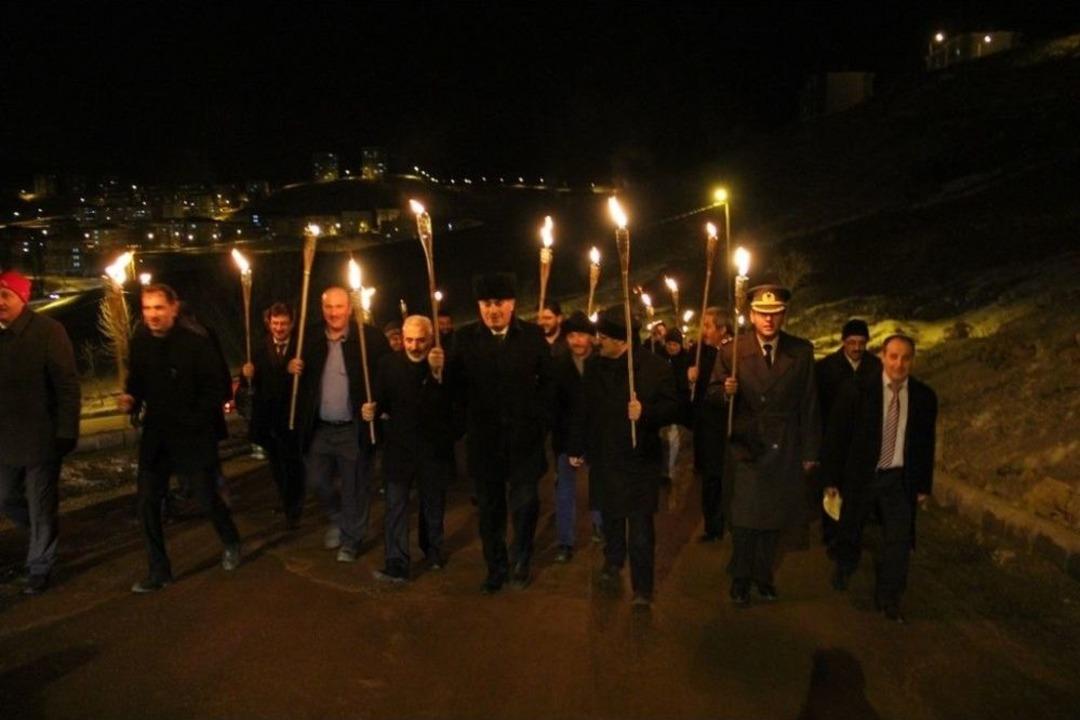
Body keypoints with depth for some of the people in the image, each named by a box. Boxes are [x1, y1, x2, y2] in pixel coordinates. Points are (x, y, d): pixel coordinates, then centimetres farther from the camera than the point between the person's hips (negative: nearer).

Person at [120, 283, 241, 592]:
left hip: (193, 435, -4)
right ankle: (159, 571, 16)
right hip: (155, 435, 4)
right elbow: (136, 381, 10)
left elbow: (212, 391, -11)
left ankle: (231, 544, 35)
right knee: (147, 503, 2)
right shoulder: (140, 342, 0)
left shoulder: (197, 343, -13)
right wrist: (131, 399, -11)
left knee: (208, 498, 6)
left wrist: (197, 424, -18)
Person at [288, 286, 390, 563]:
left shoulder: (370, 338, -10)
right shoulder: (311, 339, 4)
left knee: (354, 488, 7)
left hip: (354, 429, -4)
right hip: (320, 428, 4)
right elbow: (302, 380, 13)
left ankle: (351, 540, 25)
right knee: (316, 479, 14)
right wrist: (291, 368, -8)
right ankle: (338, 519, 42)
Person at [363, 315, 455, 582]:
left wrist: (439, 373, -35)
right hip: (399, 447, 1)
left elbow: (452, 404, -22)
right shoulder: (389, 363, -3)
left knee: (433, 505, 18)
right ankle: (396, 564, 2)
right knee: (396, 506, -2)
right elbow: (382, 399, 6)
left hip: (434, 448, -1)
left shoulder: (444, 364, -11)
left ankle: (433, 550, 39)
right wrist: (373, 408, -15)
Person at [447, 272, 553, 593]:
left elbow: (547, 380, 4)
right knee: (489, 507, 10)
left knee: (525, 501, 0)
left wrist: (540, 418, -2)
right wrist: (470, 417, -10)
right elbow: (455, 383, 1)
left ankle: (520, 561, 24)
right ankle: (496, 568, 26)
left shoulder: (533, 335, 1)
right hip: (484, 438, 1)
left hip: (525, 436, -1)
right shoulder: (465, 337, 1)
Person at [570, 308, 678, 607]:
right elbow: (585, 410, 7)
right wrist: (578, 447, 11)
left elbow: (672, 408, -9)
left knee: (641, 527, -2)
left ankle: (642, 586, 7)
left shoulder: (654, 366, -10)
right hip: (604, 456, 4)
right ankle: (613, 560, 42)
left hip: (639, 458, -4)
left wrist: (645, 412, -27)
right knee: (610, 516, 18)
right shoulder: (594, 366, 1)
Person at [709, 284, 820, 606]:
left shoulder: (802, 351, -1)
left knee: (773, 518, 13)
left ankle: (763, 576, 31)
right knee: (743, 519, 5)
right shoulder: (732, 352, -4)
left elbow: (809, 404, 2)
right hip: (744, 447, -1)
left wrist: (809, 452, 2)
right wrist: (725, 391, -23)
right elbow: (713, 393, 1)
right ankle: (741, 579, 23)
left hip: (784, 450, 2)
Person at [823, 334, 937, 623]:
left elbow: (926, 444, 5)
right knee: (850, 533, 16)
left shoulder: (924, 396, -4)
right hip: (860, 475, -1)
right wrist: (832, 479, -7)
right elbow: (836, 435, -8)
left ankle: (888, 598, 14)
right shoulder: (857, 390, -12)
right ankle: (843, 571, 46)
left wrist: (924, 485, 5)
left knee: (899, 541, -3)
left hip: (899, 479, 2)